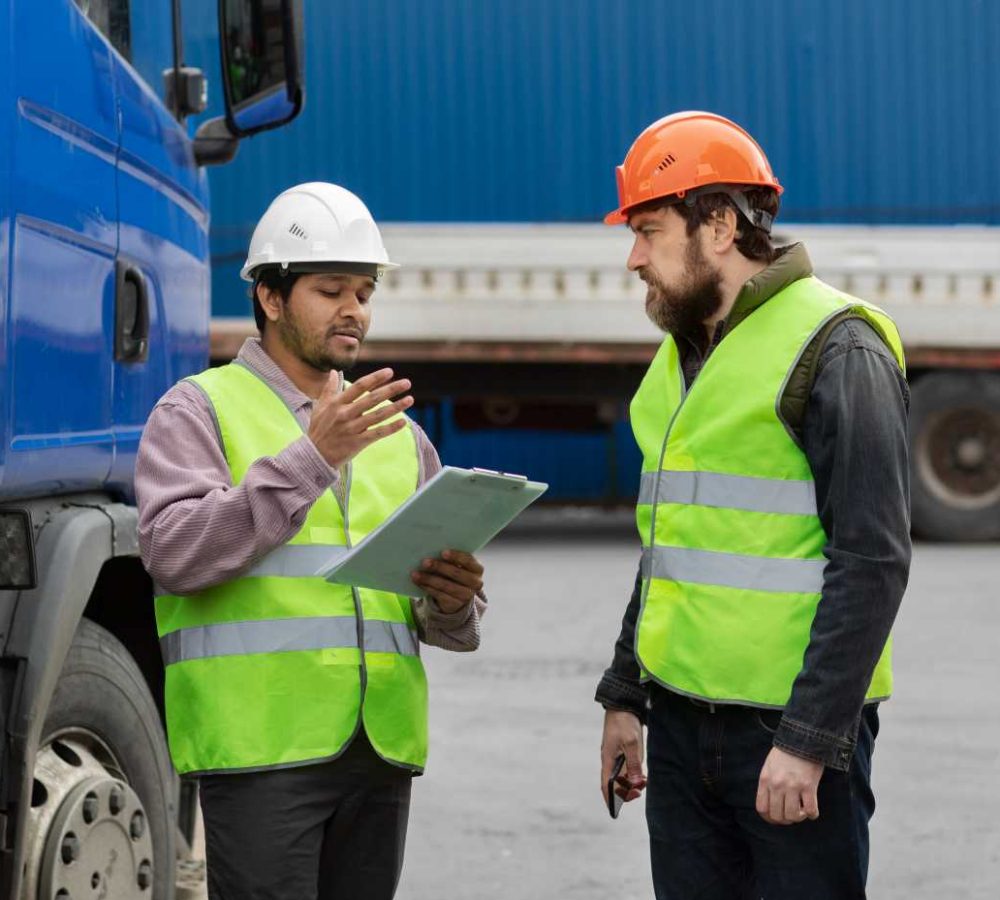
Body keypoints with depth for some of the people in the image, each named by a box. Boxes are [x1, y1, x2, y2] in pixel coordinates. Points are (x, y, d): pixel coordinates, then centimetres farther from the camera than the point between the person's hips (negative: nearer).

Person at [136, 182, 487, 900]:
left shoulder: (399, 435, 21)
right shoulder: (201, 409, 4)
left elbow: (457, 623, 20)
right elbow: (175, 553, -13)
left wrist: (451, 603, -6)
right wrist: (311, 458, -18)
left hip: (381, 752, 6)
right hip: (261, 743, -6)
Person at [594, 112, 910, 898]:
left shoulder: (834, 351, -12)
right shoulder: (683, 355, 15)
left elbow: (873, 560, -17)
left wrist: (808, 740, -20)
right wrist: (626, 696, 20)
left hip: (794, 725, -8)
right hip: (683, 719, 8)